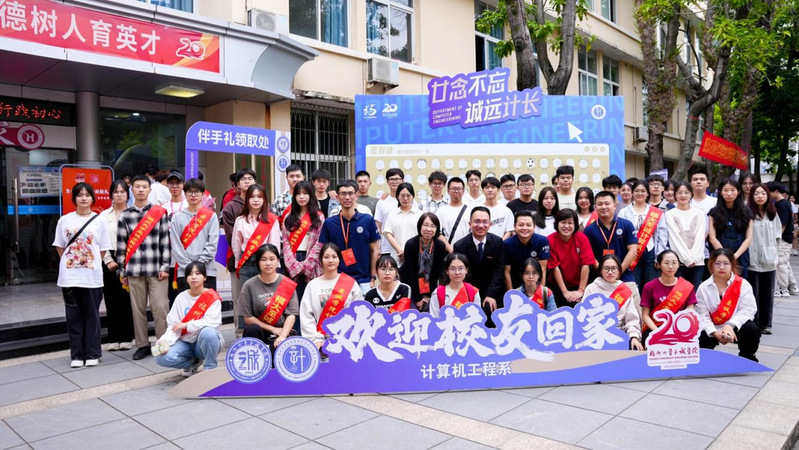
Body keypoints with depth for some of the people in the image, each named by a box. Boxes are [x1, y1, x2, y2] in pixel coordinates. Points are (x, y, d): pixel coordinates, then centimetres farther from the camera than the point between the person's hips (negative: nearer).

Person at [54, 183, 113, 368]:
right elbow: (59, 247, 11)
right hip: (70, 276, 1)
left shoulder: (99, 221, 2)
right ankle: (77, 355, 16)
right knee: (74, 316, 7)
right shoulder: (65, 220, 5)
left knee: (92, 316, 6)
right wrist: (69, 262, 3)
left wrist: (93, 263, -2)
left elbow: (103, 249, 5)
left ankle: (92, 354, 15)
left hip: (92, 276, -1)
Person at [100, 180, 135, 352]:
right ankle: (114, 338, 12)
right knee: (111, 299, 4)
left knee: (127, 298, -1)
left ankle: (126, 337, 9)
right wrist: (108, 260, -4)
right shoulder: (104, 215, 11)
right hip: (109, 260, 2)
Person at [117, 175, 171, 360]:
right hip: (134, 270, 2)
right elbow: (121, 245, 9)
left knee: (160, 307, -3)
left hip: (156, 269, -2)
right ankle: (142, 345, 18)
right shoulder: (125, 216, 8)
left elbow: (166, 241, 1)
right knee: (138, 308, 7)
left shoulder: (159, 213, 3)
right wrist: (122, 271, 7)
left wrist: (165, 266, -3)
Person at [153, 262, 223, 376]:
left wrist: (186, 325, -19)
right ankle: (193, 362, 9)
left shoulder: (212, 297, -10)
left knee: (208, 332, -37)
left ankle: (210, 368, -11)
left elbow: (212, 322, -23)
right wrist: (165, 341, -22)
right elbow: (173, 325, -3)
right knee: (162, 357, -22)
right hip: (186, 342, 4)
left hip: (206, 343, -3)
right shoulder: (181, 298, 1)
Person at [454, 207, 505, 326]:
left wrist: (491, 295, -16)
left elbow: (499, 270, -6)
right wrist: (470, 298, -18)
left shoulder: (498, 242, -6)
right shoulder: (460, 246, -10)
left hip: (492, 291, 1)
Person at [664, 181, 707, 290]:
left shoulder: (699, 213, 11)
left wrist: (693, 258, -10)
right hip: (678, 261, -2)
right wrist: (687, 259, -11)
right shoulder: (670, 214, 4)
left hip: (697, 261, 2)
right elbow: (675, 238, -3)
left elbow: (700, 237, 2)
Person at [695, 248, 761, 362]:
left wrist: (730, 325, -31)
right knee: (702, 340, -26)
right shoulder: (703, 288, -4)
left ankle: (747, 359, 0)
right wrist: (715, 333, -27)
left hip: (736, 328, 0)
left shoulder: (743, 284, -5)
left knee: (751, 330, -31)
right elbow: (703, 315, -10)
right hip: (713, 330, 0)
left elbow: (747, 310, -15)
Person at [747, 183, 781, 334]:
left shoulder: (773, 214, 10)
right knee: (753, 293, 0)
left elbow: (777, 237, 15)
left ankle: (765, 324, 18)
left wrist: (774, 255, 10)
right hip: (752, 261, -4)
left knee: (767, 293, 9)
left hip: (769, 261, 5)